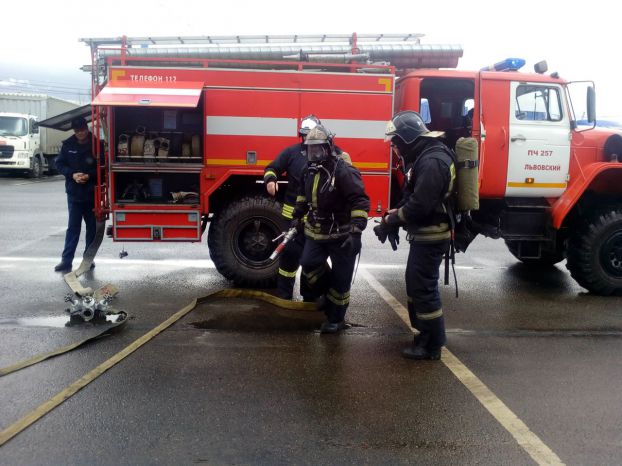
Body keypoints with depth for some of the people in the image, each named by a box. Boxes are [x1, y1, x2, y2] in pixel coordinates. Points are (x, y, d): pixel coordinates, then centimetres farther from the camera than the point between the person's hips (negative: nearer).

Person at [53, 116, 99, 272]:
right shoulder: (68, 144, 1)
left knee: (92, 226, 8)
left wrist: (90, 176, -19)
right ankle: (66, 260, 4)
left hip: (93, 193, -1)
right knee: (73, 227, 2)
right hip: (74, 192, 1)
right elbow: (59, 164, 5)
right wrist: (72, 174, -11)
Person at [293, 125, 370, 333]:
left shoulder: (343, 171, -20)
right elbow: (304, 195, 25)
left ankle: (336, 319, 18)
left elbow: (360, 201, -24)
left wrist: (356, 231, -30)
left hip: (342, 235, -6)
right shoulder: (310, 170, 6)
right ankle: (326, 292, 21)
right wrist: (297, 216, 25)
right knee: (309, 263, -8)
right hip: (317, 232, 7)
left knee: (340, 279, 2)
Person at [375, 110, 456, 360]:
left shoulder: (433, 161, -21)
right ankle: (425, 333, 30)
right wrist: (391, 216, 4)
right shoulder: (423, 157, 14)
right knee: (415, 283, 17)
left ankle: (432, 345, 5)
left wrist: (390, 222, -17)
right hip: (424, 234, 11)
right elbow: (411, 197, 18)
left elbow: (420, 205, -26)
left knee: (424, 287, -5)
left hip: (431, 236, -11)